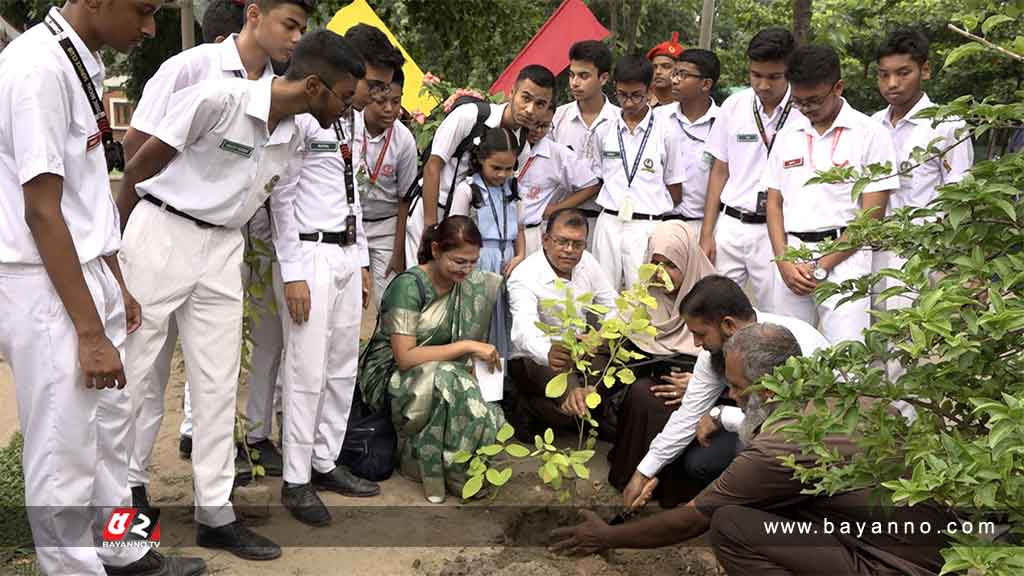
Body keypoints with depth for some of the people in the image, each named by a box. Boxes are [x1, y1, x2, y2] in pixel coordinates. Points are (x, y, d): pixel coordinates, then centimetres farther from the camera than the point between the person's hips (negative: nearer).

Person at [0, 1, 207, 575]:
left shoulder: (83, 65, 9)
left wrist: (116, 283, 18)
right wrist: (90, 332, -19)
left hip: (88, 274, 10)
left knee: (112, 423, 20)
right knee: (65, 453, 2)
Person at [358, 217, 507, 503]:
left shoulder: (465, 284, 1)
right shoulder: (408, 285, -20)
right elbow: (405, 357, -25)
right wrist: (466, 346, -26)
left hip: (440, 374, 6)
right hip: (390, 376, -5)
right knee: (443, 379, -36)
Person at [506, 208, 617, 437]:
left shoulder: (586, 262, -2)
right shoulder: (524, 277, -23)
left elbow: (613, 305, 1)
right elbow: (525, 331, -39)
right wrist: (548, 353, -62)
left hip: (579, 349, 8)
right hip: (533, 358, -7)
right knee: (571, 406, -31)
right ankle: (526, 410, -1)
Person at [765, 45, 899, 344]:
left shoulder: (870, 134, -1)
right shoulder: (788, 136, 14)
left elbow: (872, 215, -5)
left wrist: (821, 266, -8)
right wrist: (784, 262, -1)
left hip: (843, 257, -4)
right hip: (791, 257, 5)